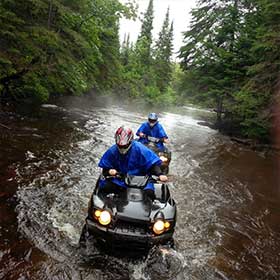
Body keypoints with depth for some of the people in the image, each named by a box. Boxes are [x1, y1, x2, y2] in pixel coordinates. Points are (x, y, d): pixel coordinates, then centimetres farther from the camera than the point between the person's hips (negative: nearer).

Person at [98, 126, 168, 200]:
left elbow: (153, 164, -10)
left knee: (149, 192, -28)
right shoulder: (112, 151, -2)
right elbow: (105, 170, 3)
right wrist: (109, 171, -21)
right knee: (104, 187, -22)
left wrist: (160, 174, -28)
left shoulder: (139, 149, -10)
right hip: (119, 180, 2)